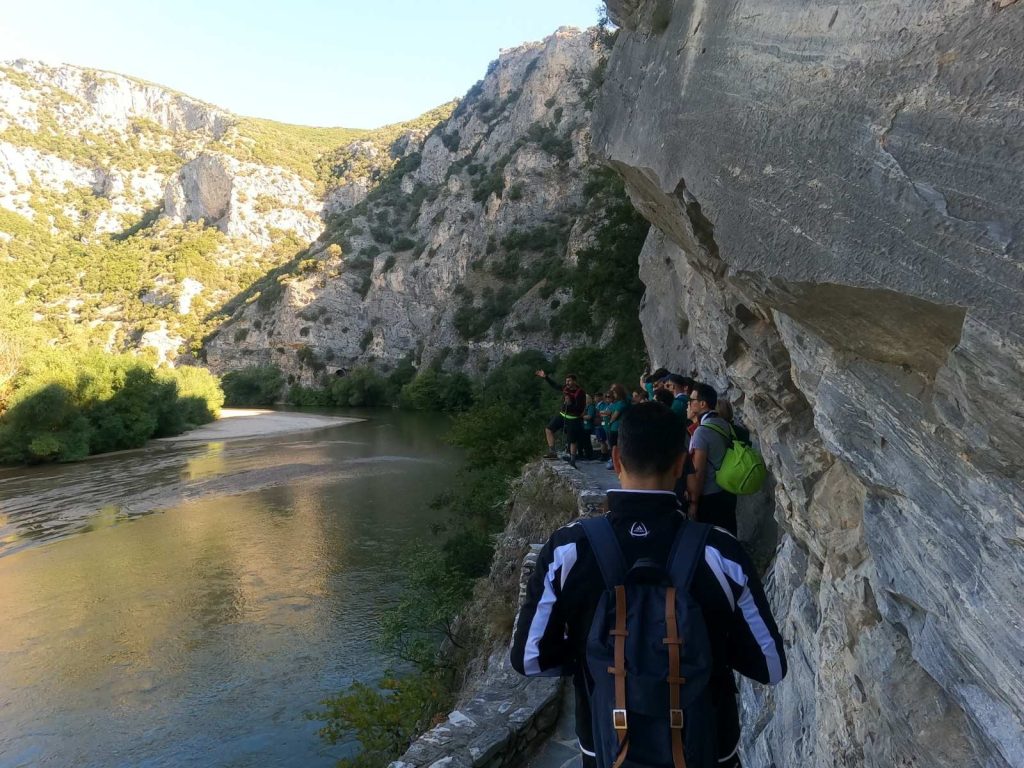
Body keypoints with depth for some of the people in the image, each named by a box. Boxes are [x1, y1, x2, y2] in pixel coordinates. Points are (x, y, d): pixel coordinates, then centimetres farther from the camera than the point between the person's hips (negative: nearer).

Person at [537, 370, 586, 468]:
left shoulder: (581, 393, -19)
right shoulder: (566, 389, 0)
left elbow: (581, 409, -21)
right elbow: (555, 385, 15)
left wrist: (570, 403, -31)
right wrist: (545, 377, 9)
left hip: (573, 419, -7)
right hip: (562, 415, 7)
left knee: (573, 440, 1)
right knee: (548, 429, 2)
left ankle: (572, 461, 12)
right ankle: (552, 452, 4)